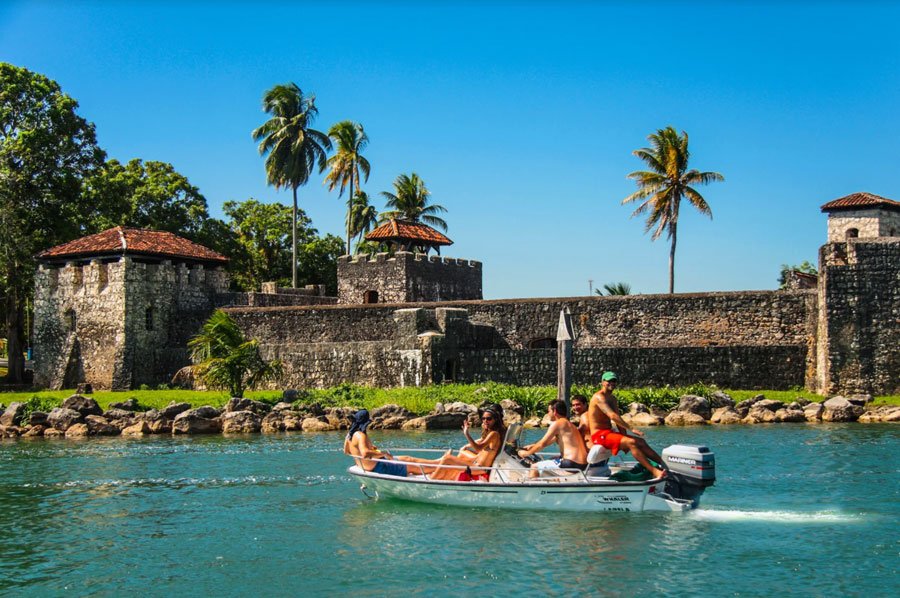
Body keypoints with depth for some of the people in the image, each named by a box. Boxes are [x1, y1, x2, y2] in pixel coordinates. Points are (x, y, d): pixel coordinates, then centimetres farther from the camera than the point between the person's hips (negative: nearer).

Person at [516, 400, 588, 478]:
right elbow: (551, 440, 33)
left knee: (534, 467, 1)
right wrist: (533, 446, 39)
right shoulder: (570, 424, 21)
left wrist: (527, 453, 10)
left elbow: (542, 444, -4)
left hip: (570, 463, -9)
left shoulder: (557, 423, -6)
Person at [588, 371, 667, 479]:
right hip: (599, 435, -10)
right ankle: (654, 472, -35)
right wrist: (631, 429, -28)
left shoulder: (612, 399, 17)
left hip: (609, 433, 10)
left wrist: (624, 436, -3)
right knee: (631, 442, -26)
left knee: (641, 442, 0)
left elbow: (618, 420, 12)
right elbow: (613, 416, -26)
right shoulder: (599, 397, -14)